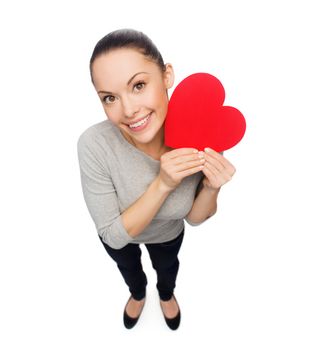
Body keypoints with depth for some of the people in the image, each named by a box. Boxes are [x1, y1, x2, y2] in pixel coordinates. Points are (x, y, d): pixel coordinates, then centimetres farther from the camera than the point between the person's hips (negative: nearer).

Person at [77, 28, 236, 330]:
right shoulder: (93, 145, -40)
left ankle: (166, 295, 73)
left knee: (167, 266, 35)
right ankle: (138, 294, 72)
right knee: (128, 267, 34)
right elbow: (114, 234, -30)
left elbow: (194, 218, -18)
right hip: (117, 235, 0)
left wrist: (211, 187, -39)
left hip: (169, 233, 1)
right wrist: (162, 184, -44)